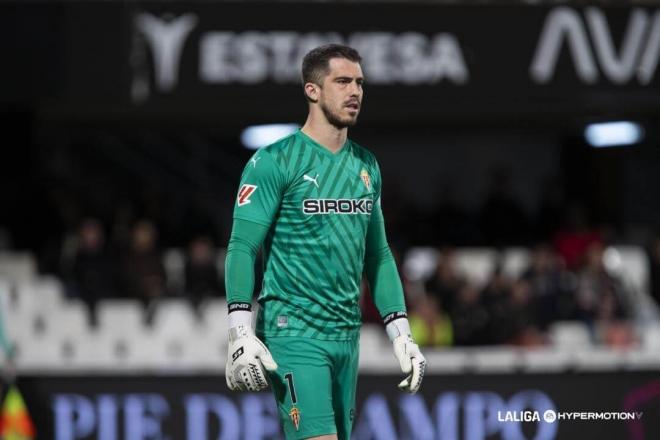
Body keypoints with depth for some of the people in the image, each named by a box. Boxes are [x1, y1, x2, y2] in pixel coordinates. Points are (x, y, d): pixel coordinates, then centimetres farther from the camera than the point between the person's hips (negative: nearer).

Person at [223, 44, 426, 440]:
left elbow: (378, 256, 21)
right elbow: (242, 248, -10)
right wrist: (241, 334, -19)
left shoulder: (366, 167, 15)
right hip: (292, 333, -7)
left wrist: (400, 333, 15)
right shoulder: (275, 162, -7)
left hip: (347, 334, 7)